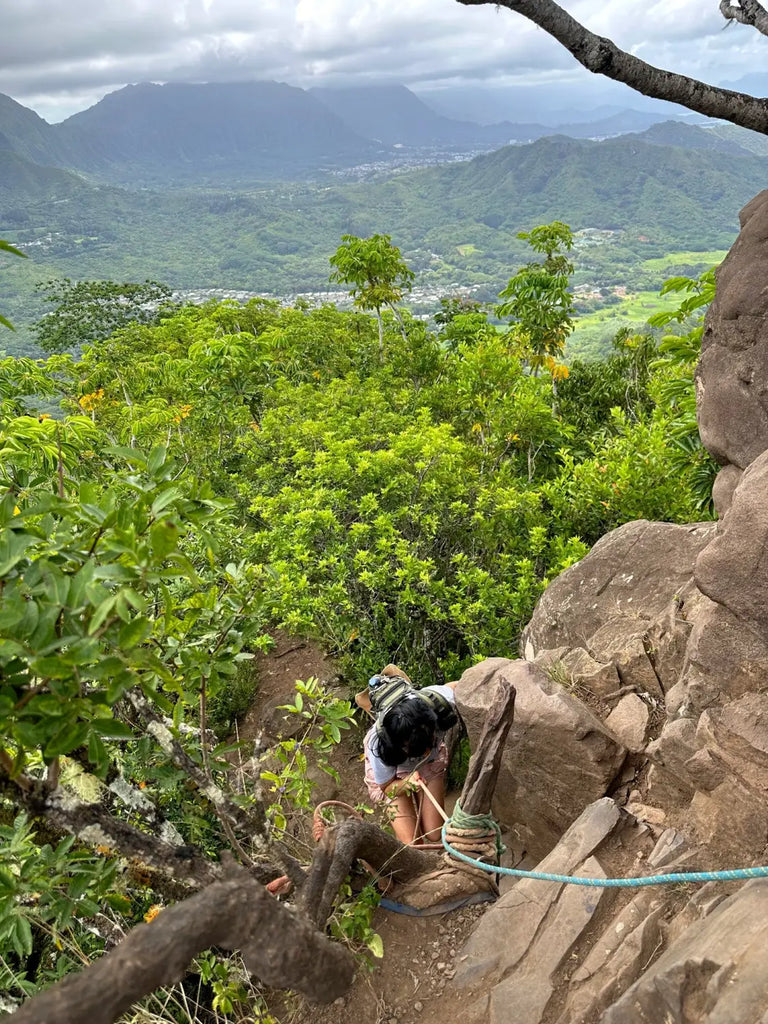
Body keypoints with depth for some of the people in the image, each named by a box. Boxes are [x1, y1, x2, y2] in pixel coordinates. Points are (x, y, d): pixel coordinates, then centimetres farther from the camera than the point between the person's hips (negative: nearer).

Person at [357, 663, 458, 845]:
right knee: (412, 845, -6)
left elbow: (456, 686, -15)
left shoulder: (438, 700, -42)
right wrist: (407, 784, -43)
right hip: (393, 774, -2)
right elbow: (388, 788, -21)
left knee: (434, 835, 4)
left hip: (432, 763, 2)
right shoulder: (378, 746, -44)